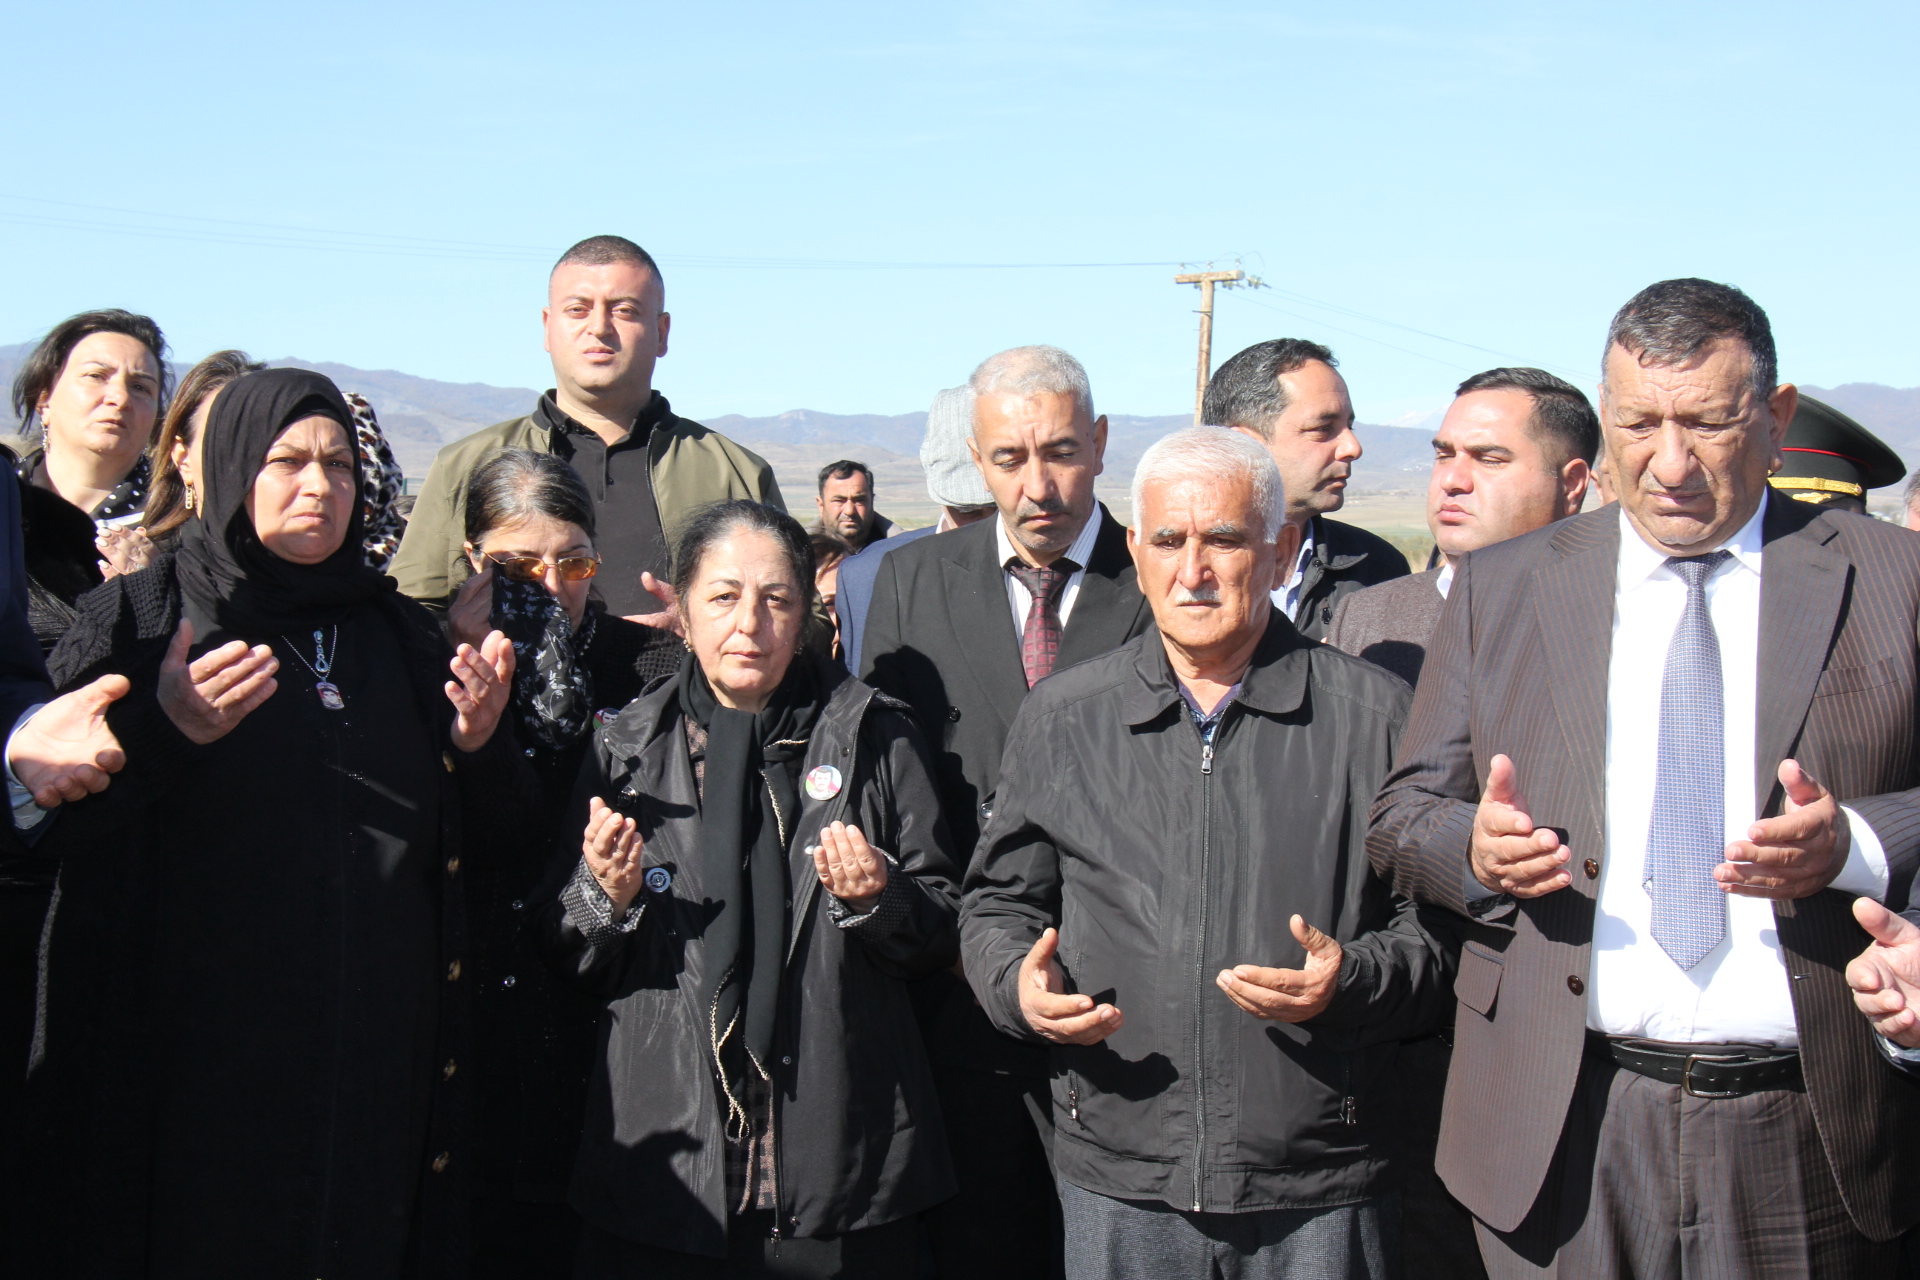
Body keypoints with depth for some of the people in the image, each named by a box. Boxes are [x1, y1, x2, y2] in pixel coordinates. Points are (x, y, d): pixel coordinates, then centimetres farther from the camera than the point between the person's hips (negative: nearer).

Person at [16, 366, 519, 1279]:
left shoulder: (397, 630, 11)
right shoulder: (140, 615, 1)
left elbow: (470, 830, 13)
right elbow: (51, 813, -8)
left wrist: (479, 742, -6)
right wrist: (163, 731, -23)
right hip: (199, 1046, -3)